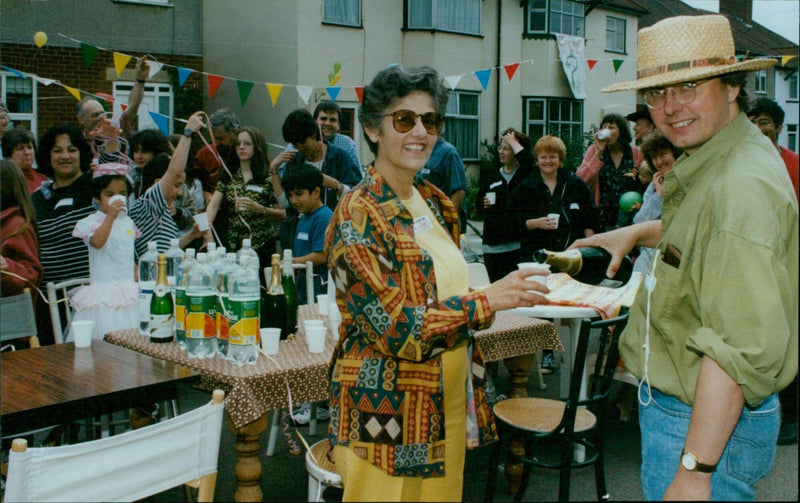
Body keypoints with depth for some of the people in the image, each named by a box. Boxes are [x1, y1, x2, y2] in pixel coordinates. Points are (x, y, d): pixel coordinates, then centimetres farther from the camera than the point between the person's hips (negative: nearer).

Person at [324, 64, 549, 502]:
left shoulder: (436, 204, 8)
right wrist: (486, 301, -26)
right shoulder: (357, 216, -16)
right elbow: (397, 329, -23)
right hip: (388, 408, -7)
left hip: (449, 397, 8)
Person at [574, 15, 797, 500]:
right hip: (676, 406, 10)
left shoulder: (741, 187, -26)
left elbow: (742, 348, -32)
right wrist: (638, 233, 27)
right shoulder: (709, 164, 8)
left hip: (710, 422, -10)